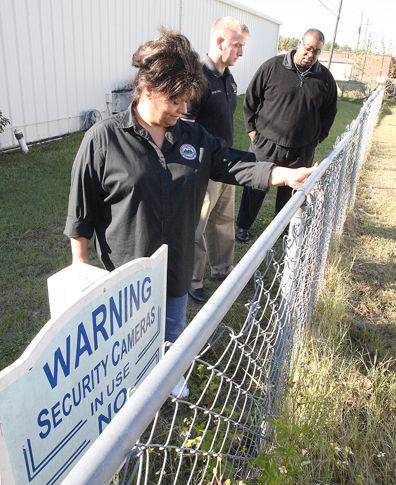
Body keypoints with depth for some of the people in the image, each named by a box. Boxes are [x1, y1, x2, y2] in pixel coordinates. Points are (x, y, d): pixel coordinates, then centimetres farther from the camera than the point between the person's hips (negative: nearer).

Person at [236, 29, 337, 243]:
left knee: (291, 191, 14)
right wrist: (252, 129, -2)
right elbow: (250, 100, 2)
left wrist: (317, 137, 10)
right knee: (255, 188, 7)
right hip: (266, 145, -2)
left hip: (302, 152, 3)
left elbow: (329, 111, 18)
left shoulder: (325, 78, 4)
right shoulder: (272, 67, -4)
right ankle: (243, 225, 26)